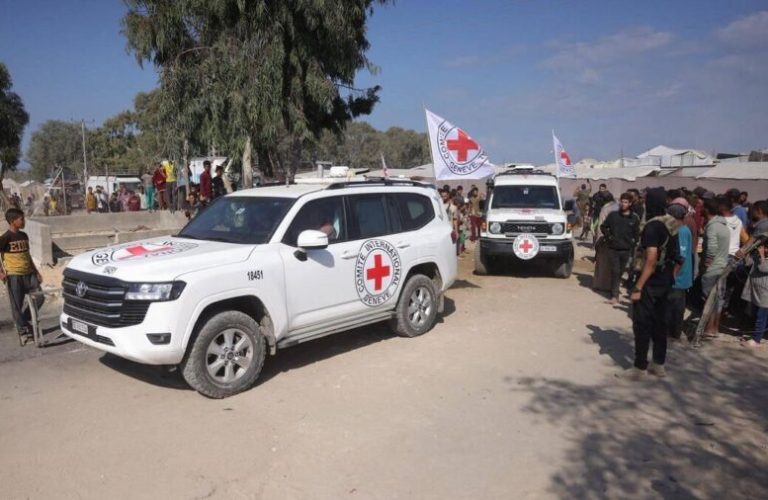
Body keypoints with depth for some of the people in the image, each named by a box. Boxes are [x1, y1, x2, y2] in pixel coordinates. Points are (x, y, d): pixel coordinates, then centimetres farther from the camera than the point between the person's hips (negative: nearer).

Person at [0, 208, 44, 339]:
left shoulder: (24, 236, 10)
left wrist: (36, 271, 17)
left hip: (29, 274, 6)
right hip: (14, 276, -6)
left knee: (39, 298, 2)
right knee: (17, 304, 3)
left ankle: (25, 319, 22)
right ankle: (22, 328, 14)